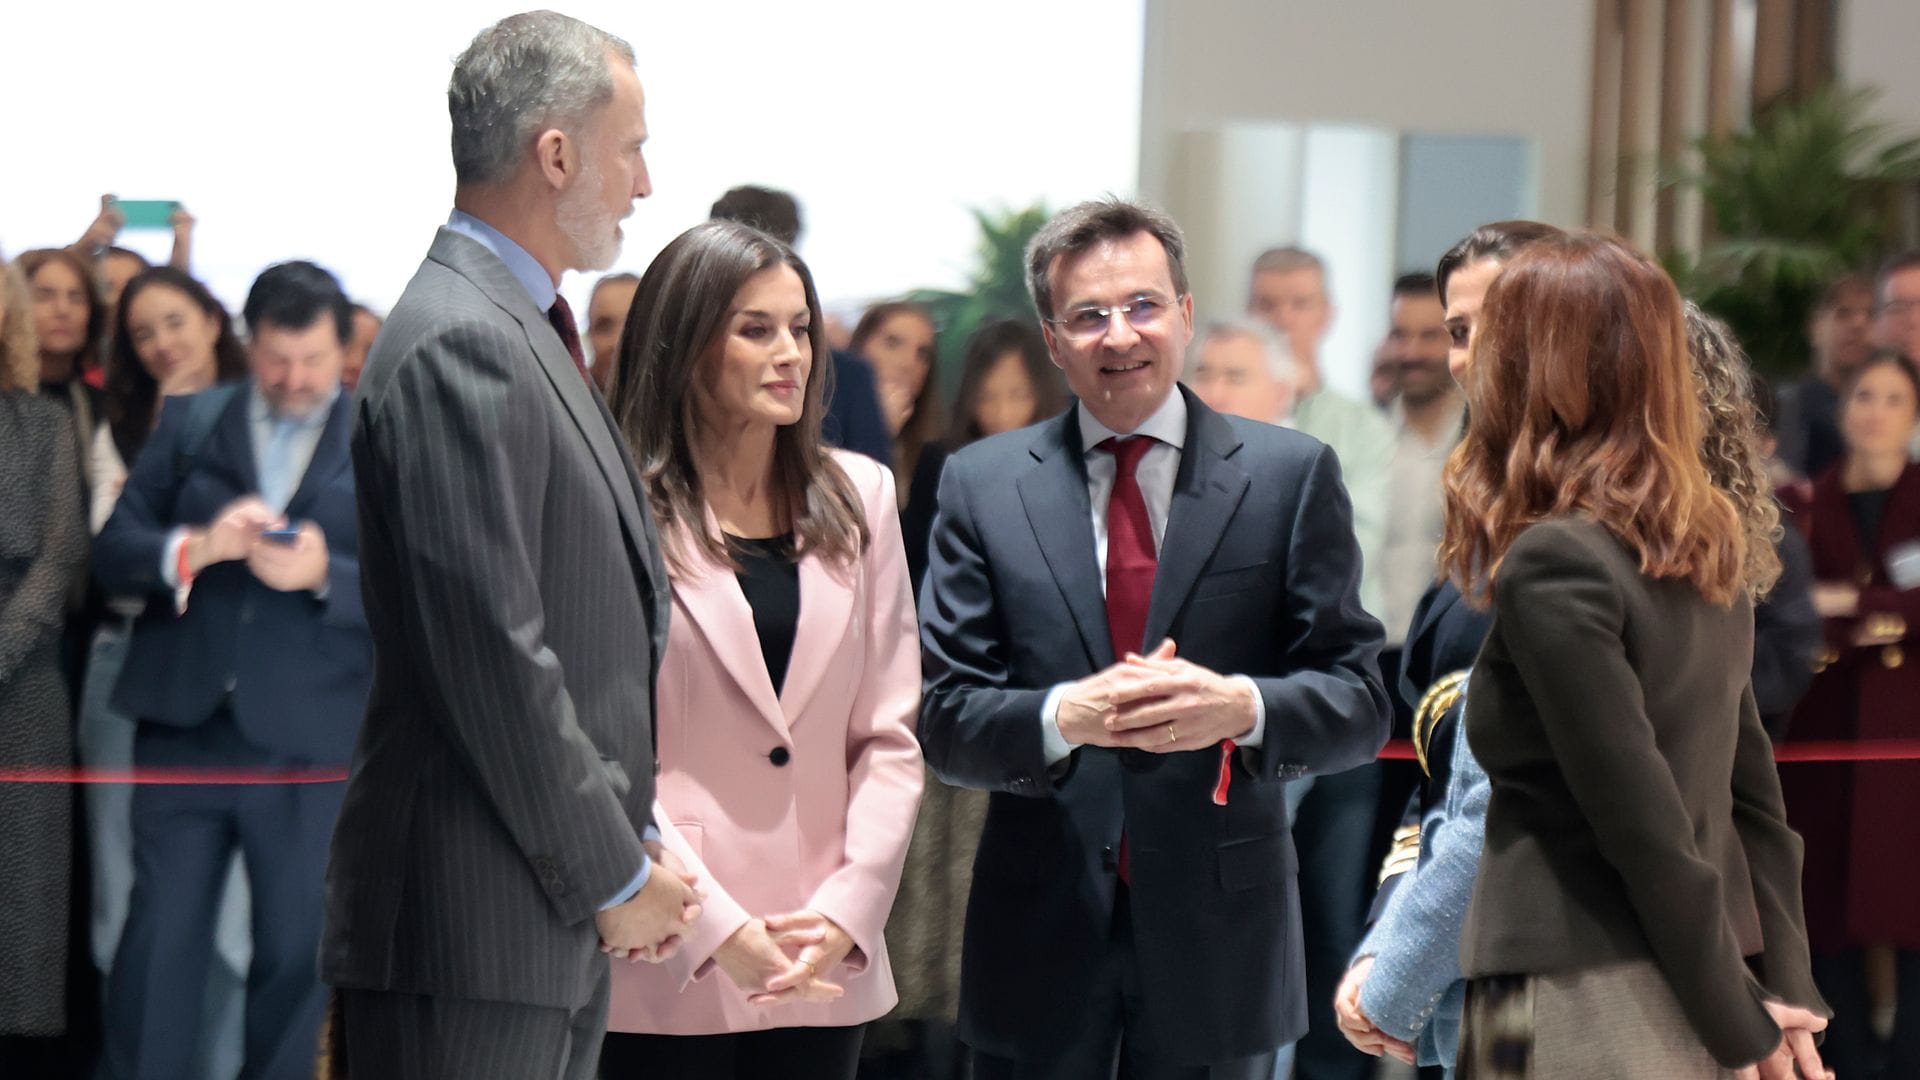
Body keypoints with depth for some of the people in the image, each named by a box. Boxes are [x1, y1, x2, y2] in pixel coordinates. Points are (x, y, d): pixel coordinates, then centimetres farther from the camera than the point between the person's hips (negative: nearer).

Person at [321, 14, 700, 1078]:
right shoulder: (458, 347, -16)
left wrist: (627, 842, 12)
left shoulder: (520, 330, 16)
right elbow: (493, 660, -20)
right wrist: (615, 876, -13)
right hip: (474, 931, -10)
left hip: (559, 928, 10)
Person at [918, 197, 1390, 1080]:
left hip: (1218, 936, 0)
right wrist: (1063, 717, -20)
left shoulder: (1291, 476, 2)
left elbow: (1360, 703, 0)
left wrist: (1244, 708, -20)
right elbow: (944, 719, 0)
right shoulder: (983, 485, 5)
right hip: (1040, 937, 0)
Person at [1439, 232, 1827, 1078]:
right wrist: (1784, 991, 10)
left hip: (1590, 1010, -8)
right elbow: (1754, 793, 11)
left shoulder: (1553, 568, -15)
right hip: (1692, 1002, 8)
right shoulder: (1707, 553, 10)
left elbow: (1644, 824, -16)